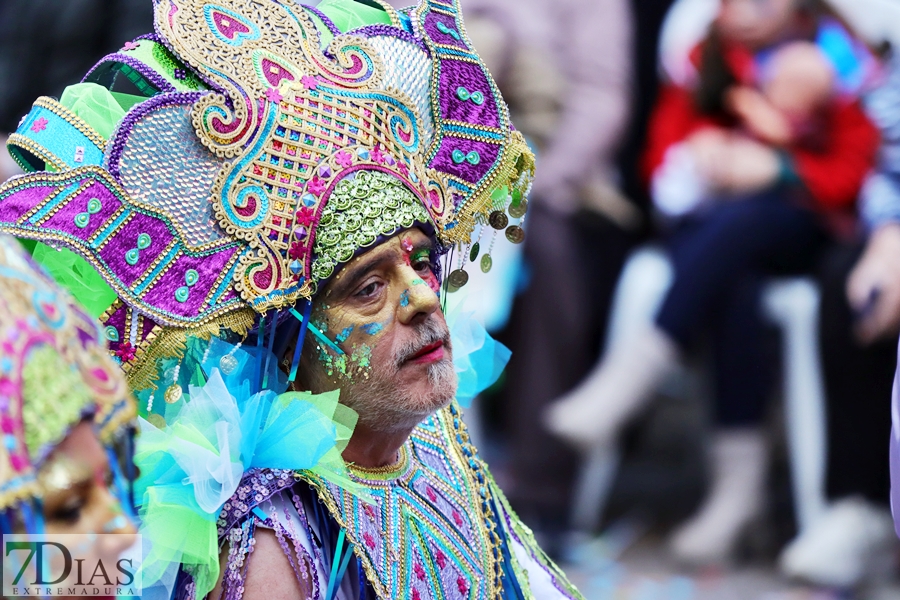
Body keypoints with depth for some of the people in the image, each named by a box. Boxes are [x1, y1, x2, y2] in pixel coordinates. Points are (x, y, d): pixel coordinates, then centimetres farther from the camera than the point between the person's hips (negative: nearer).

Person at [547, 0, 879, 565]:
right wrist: (700, 160, -10)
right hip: (708, 219, 2)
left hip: (797, 227, -2)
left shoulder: (835, 58, 2)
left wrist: (776, 169, -16)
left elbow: (854, 173, 0)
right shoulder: (703, 57, 12)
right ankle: (740, 478, -38)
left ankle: (633, 374, -45)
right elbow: (664, 152, 13)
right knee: (731, 285, -34)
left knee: (737, 222, -37)